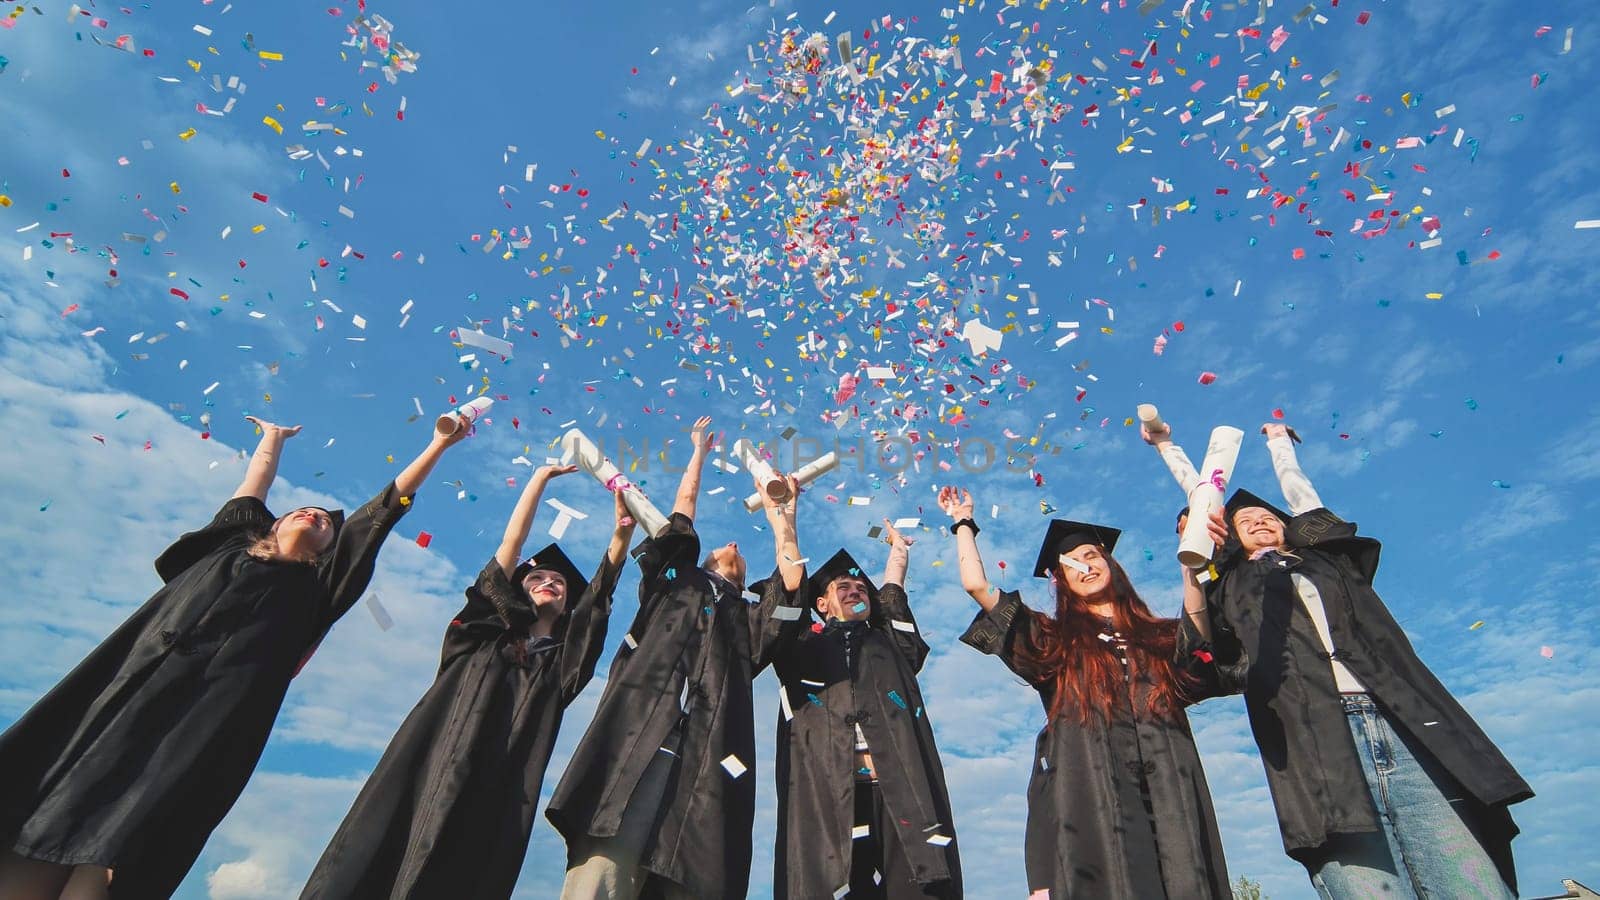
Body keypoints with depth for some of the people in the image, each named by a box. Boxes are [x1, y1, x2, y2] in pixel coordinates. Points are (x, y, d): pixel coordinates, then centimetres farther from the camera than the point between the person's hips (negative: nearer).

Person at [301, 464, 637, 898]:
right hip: (422, 777, 0)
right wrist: (541, 477, 12)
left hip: (491, 801, 0)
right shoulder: (483, 636, 19)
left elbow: (600, 592, 5)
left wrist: (622, 533, -7)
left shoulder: (563, 662, 19)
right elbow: (510, 545, 13)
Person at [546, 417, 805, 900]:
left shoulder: (749, 620, 30)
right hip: (639, 748, 0)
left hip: (709, 767, 1)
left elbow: (792, 579, 13)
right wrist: (700, 450, 37)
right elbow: (682, 514, 27)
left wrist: (779, 516, 23)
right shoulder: (674, 586, 30)